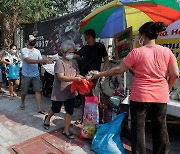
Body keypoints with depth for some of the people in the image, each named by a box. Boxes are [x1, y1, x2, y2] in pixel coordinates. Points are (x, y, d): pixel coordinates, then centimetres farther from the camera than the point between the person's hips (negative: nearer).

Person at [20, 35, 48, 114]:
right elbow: (28, 61, -23)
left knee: (38, 90, -3)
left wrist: (45, 61, -17)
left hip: (36, 74, 3)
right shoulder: (24, 50, -8)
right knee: (24, 91, 12)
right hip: (26, 75, -3)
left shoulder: (37, 51, 8)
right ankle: (22, 103, 39)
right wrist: (40, 61, -33)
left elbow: (41, 62, 6)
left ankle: (39, 108, 1)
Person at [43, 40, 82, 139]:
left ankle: (66, 130, 26)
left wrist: (80, 77, -12)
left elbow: (77, 74, 10)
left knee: (70, 111, 9)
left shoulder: (74, 62, 3)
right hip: (59, 92, -5)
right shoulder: (59, 62, -18)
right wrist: (74, 79, -36)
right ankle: (47, 118, 50)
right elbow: (61, 77, -27)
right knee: (55, 109, 16)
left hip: (71, 92, 5)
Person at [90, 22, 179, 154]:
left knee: (138, 128, 11)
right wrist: (166, 89, 15)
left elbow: (118, 70, -8)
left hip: (140, 97, -3)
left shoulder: (137, 52, -10)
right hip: (161, 97, 4)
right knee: (160, 128, 18)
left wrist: (99, 74, 4)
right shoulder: (167, 51, 0)